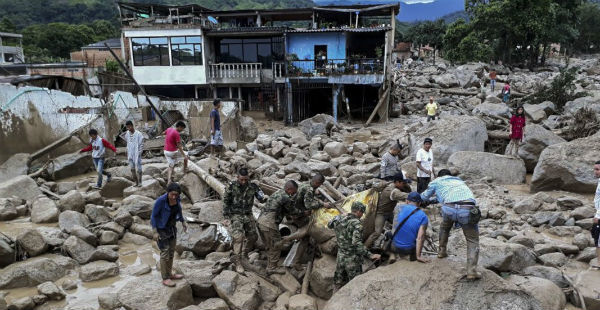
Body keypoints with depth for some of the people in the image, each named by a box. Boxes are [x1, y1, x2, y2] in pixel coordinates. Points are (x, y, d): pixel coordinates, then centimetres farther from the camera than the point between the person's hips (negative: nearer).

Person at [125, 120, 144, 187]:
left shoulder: (138, 134, -12)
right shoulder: (127, 134, 6)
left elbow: (141, 145, -9)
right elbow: (128, 144, 15)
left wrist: (139, 154, -12)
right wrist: (128, 154, 14)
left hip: (137, 154, -5)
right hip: (130, 155, 5)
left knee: (138, 169, -2)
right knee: (132, 169, 7)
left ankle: (140, 182, 12)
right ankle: (136, 182, 17)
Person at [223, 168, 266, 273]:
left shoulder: (253, 186, -5)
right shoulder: (232, 186, -11)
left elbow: (261, 198, -10)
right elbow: (226, 202, -4)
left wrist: (264, 198, -35)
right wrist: (226, 218, -7)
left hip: (248, 215, 4)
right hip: (235, 216, -4)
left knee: (252, 237, 9)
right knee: (238, 237, -19)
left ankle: (243, 255, 34)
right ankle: (238, 263, -13)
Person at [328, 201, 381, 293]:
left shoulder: (340, 219, -2)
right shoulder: (356, 224, -23)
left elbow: (329, 225, 20)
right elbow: (357, 244, -33)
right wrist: (370, 255, -34)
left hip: (340, 257, 7)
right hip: (352, 259, -7)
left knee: (338, 282, 20)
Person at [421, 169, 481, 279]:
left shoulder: (437, 181, 28)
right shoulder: (460, 181, 39)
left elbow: (424, 197, 39)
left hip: (449, 208, -1)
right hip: (468, 209, 1)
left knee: (445, 227, 33)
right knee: (473, 241, 12)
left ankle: (442, 251, 40)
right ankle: (471, 270, -1)